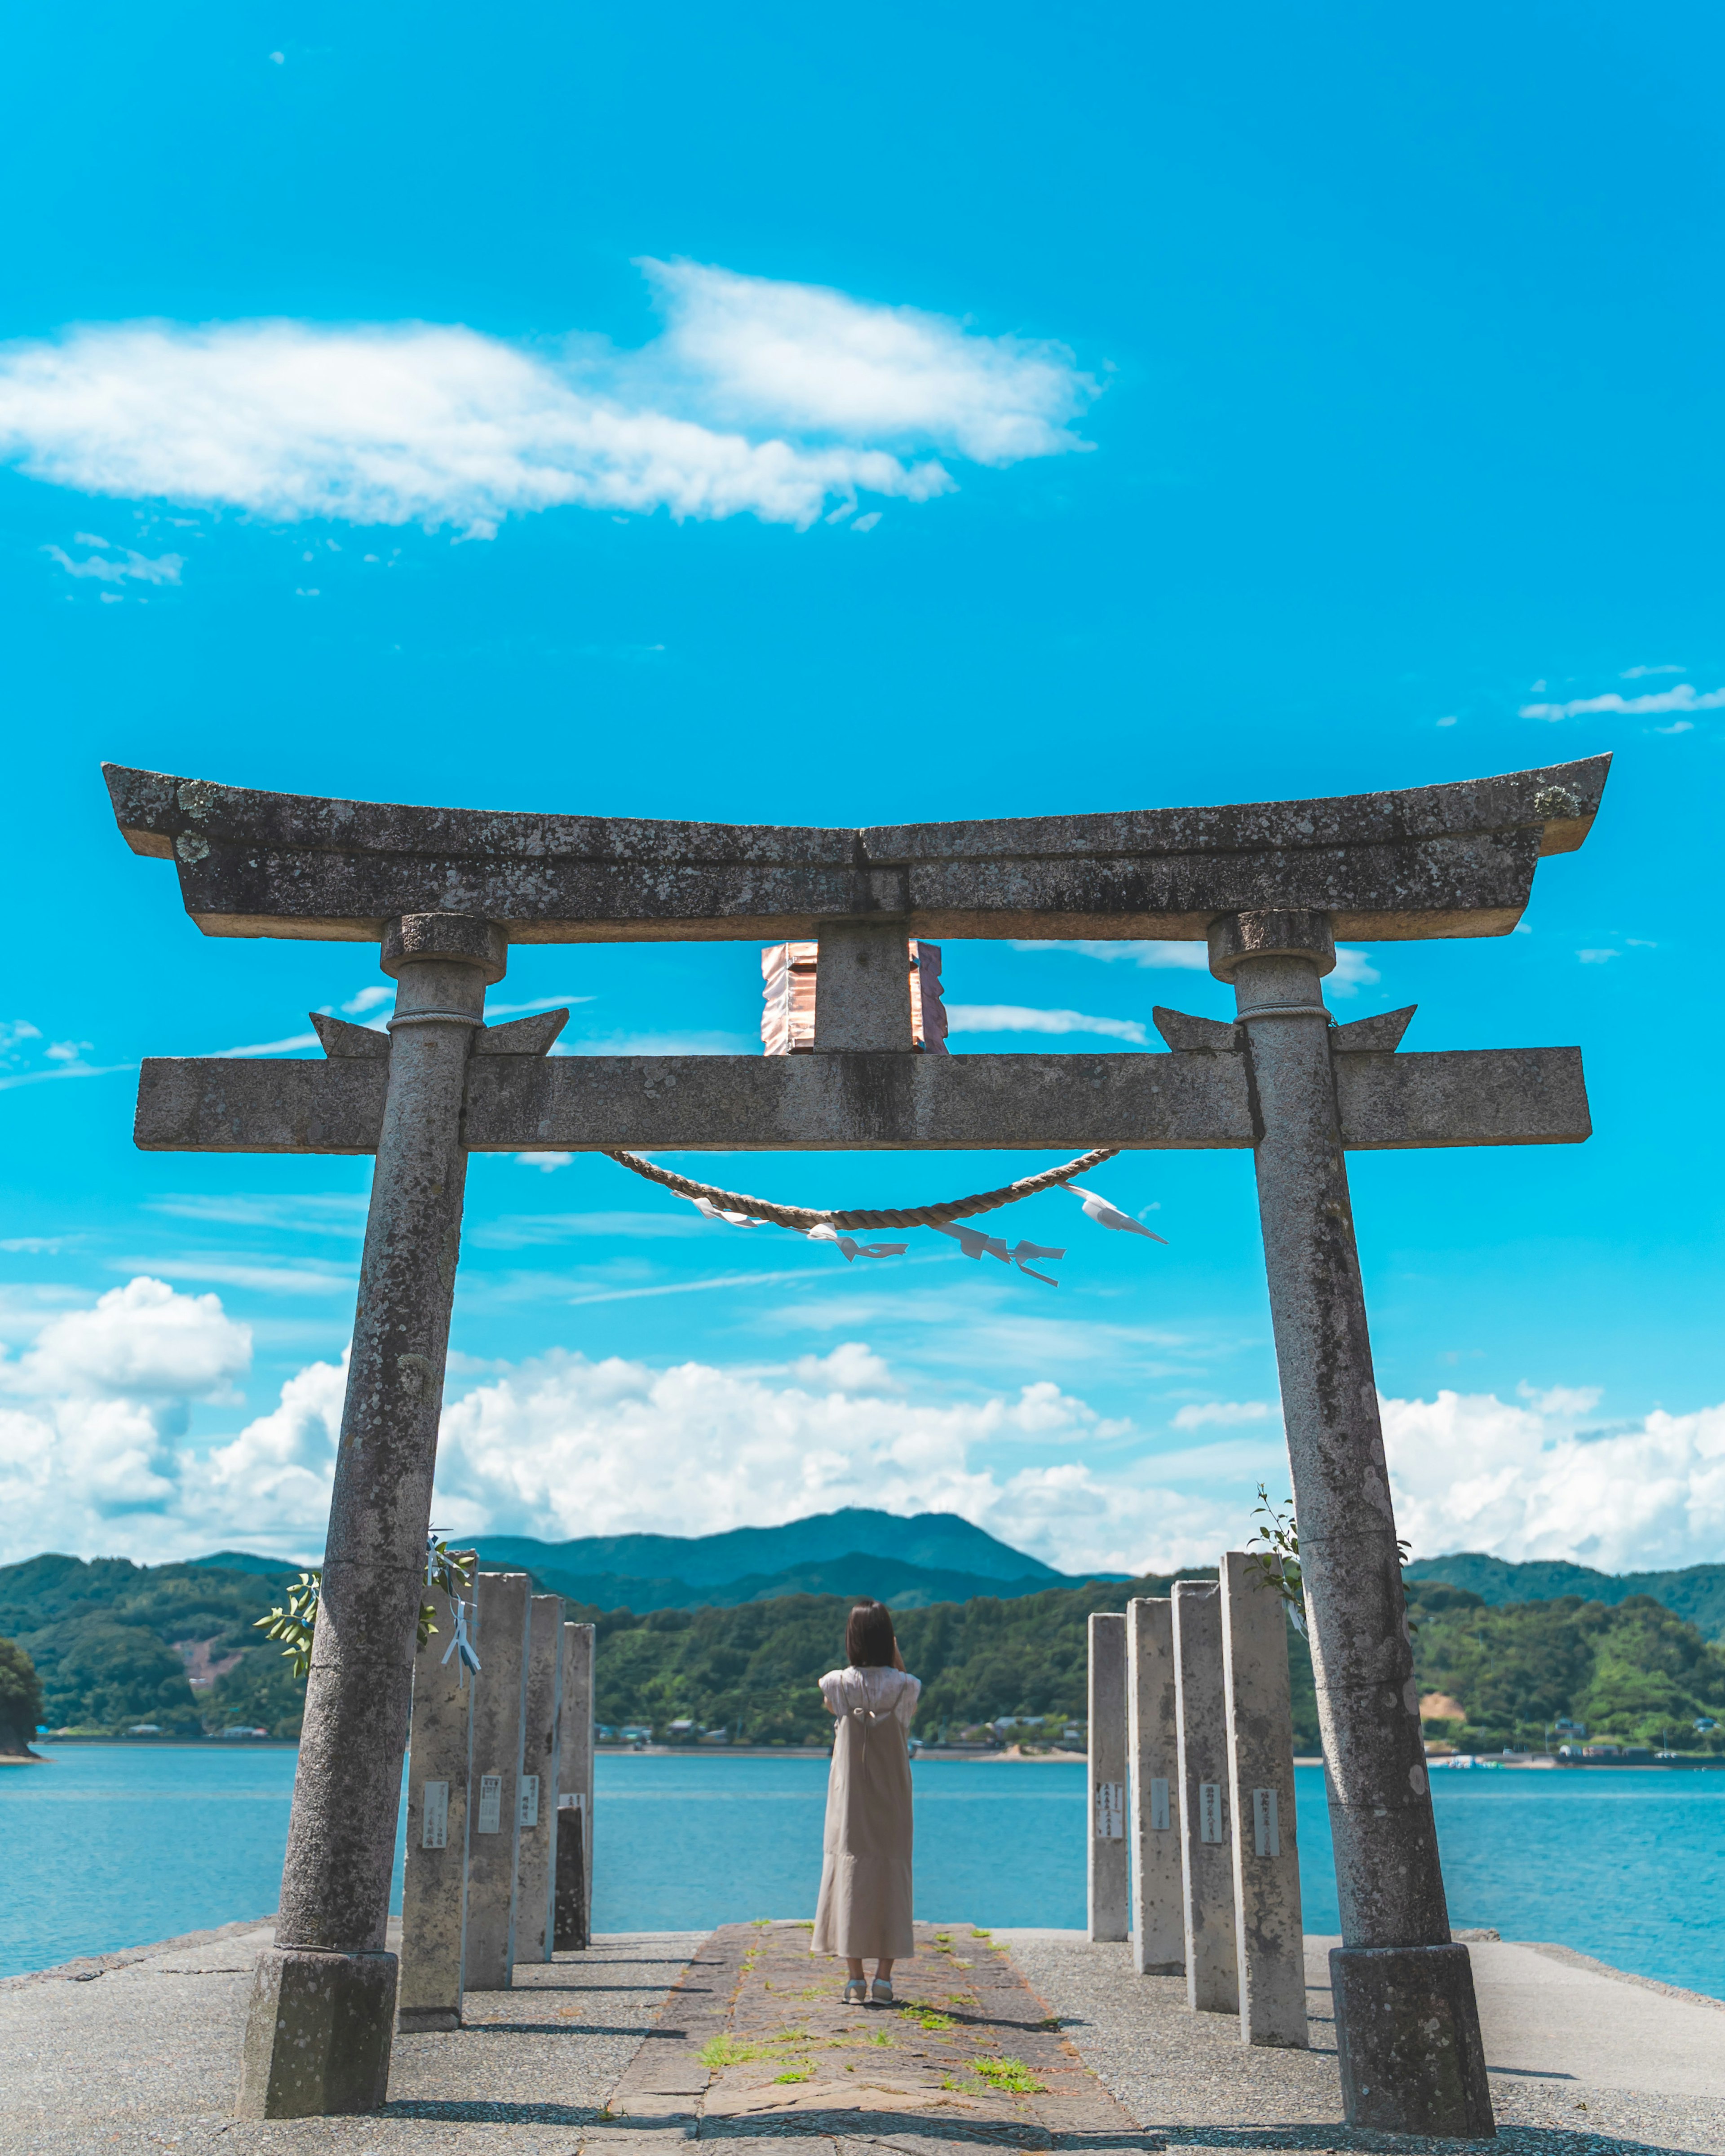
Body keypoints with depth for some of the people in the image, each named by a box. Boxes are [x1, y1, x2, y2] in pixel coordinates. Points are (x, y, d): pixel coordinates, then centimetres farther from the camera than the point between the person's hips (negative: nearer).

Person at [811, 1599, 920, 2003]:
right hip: (892, 1800, 0)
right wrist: (896, 1656, 7)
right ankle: (883, 1978, 4)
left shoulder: (838, 1685, -7)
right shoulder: (904, 1686, -9)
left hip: (850, 1798, 0)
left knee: (848, 1874, 5)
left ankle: (855, 1979, 5)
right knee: (891, 1878, 5)